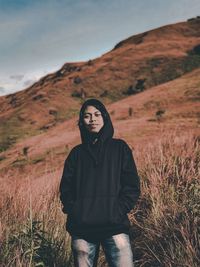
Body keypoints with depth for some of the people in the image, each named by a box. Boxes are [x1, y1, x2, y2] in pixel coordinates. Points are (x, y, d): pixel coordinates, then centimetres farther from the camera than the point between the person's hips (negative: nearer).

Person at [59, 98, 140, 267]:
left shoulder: (119, 147, 11)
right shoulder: (77, 153, 16)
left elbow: (132, 185, 4)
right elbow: (66, 187, 12)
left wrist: (119, 211, -8)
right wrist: (73, 211, -4)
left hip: (115, 226, -2)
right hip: (82, 228, 2)